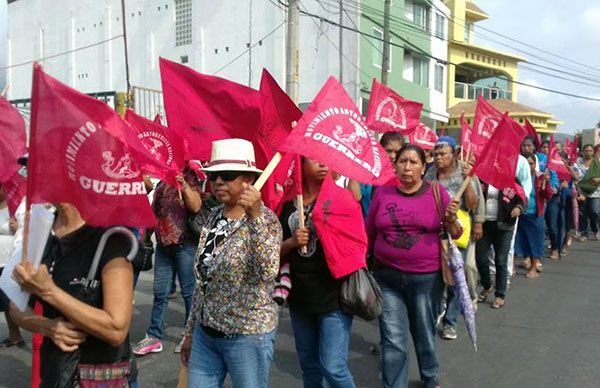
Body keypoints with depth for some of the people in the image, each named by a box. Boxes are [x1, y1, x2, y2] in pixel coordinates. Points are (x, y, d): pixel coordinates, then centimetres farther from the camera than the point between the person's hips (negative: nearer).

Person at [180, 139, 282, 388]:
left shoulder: (266, 219, -13)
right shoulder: (213, 216, 5)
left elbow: (268, 271, -32)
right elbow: (202, 279, 12)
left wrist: (254, 216, -40)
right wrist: (190, 332, 16)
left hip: (247, 337, -6)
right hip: (205, 333, 6)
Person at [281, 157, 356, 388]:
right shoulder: (289, 203, 5)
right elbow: (277, 253, 7)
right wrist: (292, 242, -10)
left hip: (333, 294, -4)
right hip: (300, 297, 4)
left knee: (333, 367, -7)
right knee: (309, 367, 17)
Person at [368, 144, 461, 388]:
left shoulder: (437, 192, -1)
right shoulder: (383, 193, 3)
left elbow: (455, 234, 3)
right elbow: (369, 233, 11)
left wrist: (451, 220, -18)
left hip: (426, 279, -1)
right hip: (387, 278, 1)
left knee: (425, 335, 15)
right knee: (393, 342, 4)